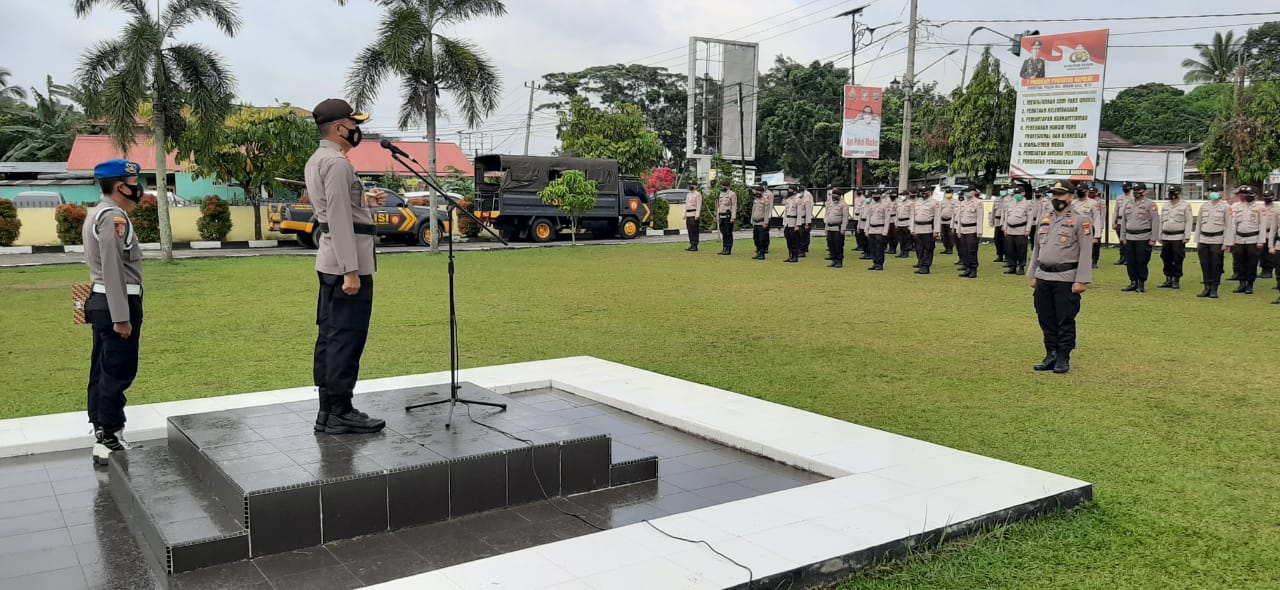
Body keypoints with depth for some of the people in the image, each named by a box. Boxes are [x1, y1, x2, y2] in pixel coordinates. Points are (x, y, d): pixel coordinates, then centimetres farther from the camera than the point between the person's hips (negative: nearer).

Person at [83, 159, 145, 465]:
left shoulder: (98, 214, 16)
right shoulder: (114, 217, -17)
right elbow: (113, 271, -22)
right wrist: (121, 317, -23)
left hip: (101, 302, 11)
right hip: (116, 304, -11)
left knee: (103, 370, 16)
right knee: (119, 373, -6)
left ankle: (102, 430, 26)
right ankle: (108, 441, -1)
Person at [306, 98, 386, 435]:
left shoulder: (316, 161, 16)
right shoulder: (337, 162, -16)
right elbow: (339, 218, -22)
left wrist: (364, 200, 19)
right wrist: (351, 271, -24)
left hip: (329, 261, 11)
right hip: (347, 259, -11)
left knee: (330, 335, 12)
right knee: (347, 337, -7)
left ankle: (328, 410, 19)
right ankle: (339, 413, -4)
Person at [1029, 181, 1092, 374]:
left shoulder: (1080, 221, -5)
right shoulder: (1044, 221, 14)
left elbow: (1085, 253, -10)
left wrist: (1082, 281, -15)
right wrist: (1033, 276, 15)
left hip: (1066, 279, -6)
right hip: (1043, 278, 6)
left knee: (1065, 322, 0)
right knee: (1046, 320, 10)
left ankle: (1063, 360, 8)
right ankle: (1051, 356, 20)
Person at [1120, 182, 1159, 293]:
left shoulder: (1150, 204, -4)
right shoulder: (1128, 204, 13)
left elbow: (1155, 222, -8)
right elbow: (1124, 221, 17)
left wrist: (1153, 239, -12)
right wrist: (1123, 238, 14)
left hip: (1143, 238, -5)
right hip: (1129, 238, 5)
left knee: (1142, 263, -1)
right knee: (1131, 262, 7)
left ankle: (1141, 284, 7)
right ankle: (1133, 283, 16)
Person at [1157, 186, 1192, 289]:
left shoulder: (1185, 206, -3)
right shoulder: (1165, 207, 14)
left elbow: (1188, 222, -8)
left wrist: (1186, 237, -14)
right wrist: (1160, 237, 14)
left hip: (1178, 238, -6)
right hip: (1166, 237, 6)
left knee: (1177, 261, -3)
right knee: (1166, 260, 7)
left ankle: (1176, 280, 4)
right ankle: (1168, 279, 16)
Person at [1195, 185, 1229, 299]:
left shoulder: (1225, 207, -1)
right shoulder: (1203, 207, 11)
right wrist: (1197, 241, 11)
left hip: (1217, 241, -4)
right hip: (1204, 239, 4)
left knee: (1216, 266, 0)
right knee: (1205, 265, 6)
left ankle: (1214, 290, 7)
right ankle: (1207, 288, 15)